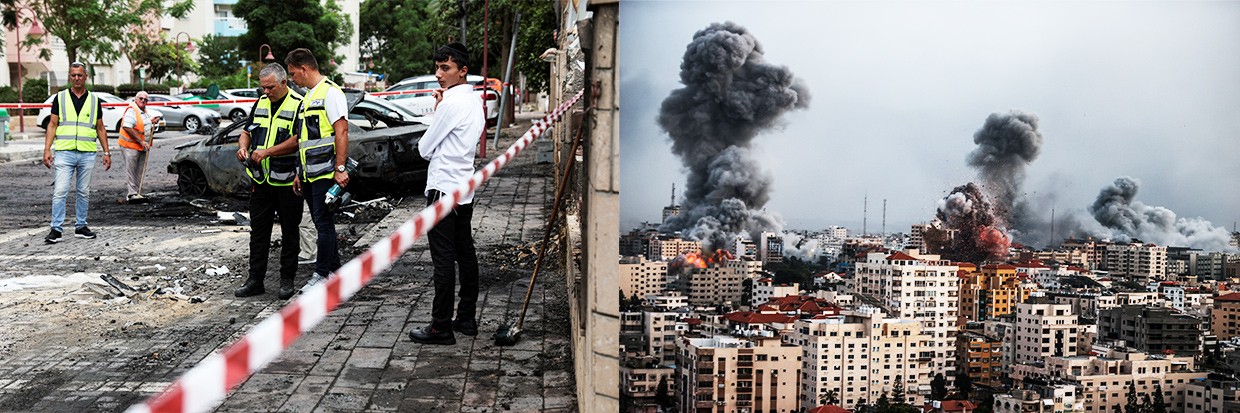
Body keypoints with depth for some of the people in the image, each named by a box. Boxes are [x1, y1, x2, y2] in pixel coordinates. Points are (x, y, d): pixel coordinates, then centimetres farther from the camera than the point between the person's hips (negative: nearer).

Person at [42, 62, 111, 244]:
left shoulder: (94, 100, 10)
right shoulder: (60, 98, 5)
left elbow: (100, 128, 13)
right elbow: (52, 125, 3)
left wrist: (106, 152, 6)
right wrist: (47, 149, -6)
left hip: (87, 153, 2)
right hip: (64, 152, -2)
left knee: (84, 193, 8)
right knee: (60, 191, -8)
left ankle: (80, 227, 17)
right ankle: (56, 229, -5)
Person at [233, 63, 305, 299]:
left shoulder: (298, 105, -9)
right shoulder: (260, 103, 12)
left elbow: (297, 140, -18)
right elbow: (247, 131, 20)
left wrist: (268, 151, -22)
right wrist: (243, 147, -2)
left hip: (287, 181, -6)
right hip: (260, 180, 6)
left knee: (289, 233, 6)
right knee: (258, 231, 9)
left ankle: (287, 280, 14)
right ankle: (255, 280, 15)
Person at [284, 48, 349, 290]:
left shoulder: (330, 92, -10)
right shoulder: (308, 97, 20)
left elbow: (341, 132, -18)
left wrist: (340, 168, -23)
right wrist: (300, 173, 21)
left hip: (326, 172, -10)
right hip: (310, 174, 10)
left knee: (324, 223, -5)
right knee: (322, 223, 12)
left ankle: (322, 274, 1)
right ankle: (335, 271, 18)